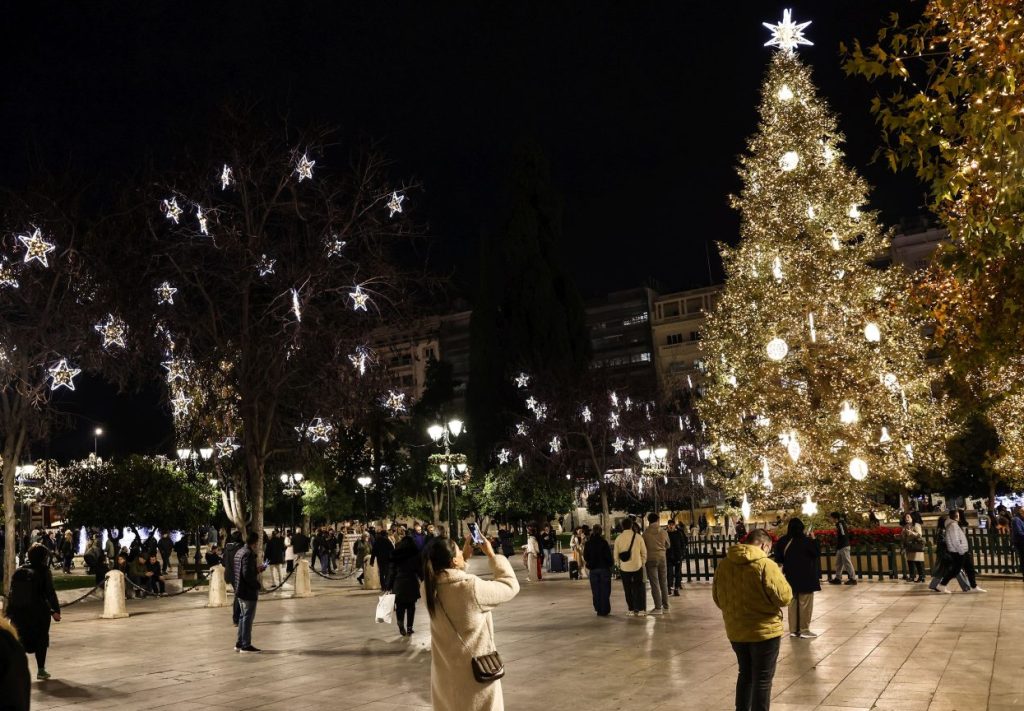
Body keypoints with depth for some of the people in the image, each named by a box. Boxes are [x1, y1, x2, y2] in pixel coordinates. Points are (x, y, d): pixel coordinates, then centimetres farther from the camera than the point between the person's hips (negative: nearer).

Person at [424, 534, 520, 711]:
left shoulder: (429, 587, -11)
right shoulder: (471, 588, -28)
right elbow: (511, 586, -13)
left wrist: (465, 554, 6)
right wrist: (491, 554, -6)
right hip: (475, 673, -5)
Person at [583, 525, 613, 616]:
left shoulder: (588, 543, -1)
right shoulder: (603, 542, -12)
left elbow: (585, 557, 4)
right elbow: (608, 555, -10)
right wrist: (611, 563, 8)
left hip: (593, 569, 3)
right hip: (604, 568, -3)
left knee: (596, 591, 10)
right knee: (605, 590, 4)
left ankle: (598, 609, 10)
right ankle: (604, 610, 3)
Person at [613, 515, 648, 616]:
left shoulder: (618, 538, -6)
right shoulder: (638, 536, -8)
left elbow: (616, 555, -1)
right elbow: (644, 552, -3)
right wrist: (643, 563, 11)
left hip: (624, 567, 0)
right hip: (637, 566, 0)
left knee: (628, 589, 10)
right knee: (639, 588, 9)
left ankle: (631, 610, 12)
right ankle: (640, 609, 9)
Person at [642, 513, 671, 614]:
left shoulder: (645, 533, -8)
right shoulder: (663, 533, -2)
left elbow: (643, 547, -1)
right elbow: (668, 545, 12)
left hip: (650, 559, -2)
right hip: (662, 558, 2)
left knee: (654, 584, 0)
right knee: (664, 583, 13)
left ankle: (658, 607, -3)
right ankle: (665, 606, 17)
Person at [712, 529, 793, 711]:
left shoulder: (723, 564, 0)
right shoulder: (765, 565, -18)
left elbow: (717, 598, 8)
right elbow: (784, 597, -16)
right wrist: (781, 580, 3)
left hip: (735, 631, 6)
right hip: (764, 631, -5)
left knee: (745, 674, 23)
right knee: (762, 679, 9)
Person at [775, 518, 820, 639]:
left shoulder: (783, 541, -1)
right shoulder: (806, 540, -15)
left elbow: (779, 559, 5)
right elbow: (817, 553, -4)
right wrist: (813, 539, 3)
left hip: (790, 577, 5)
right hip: (806, 577, -5)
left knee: (792, 603, 12)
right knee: (805, 604, 3)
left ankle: (793, 630, 15)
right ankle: (804, 630, 4)